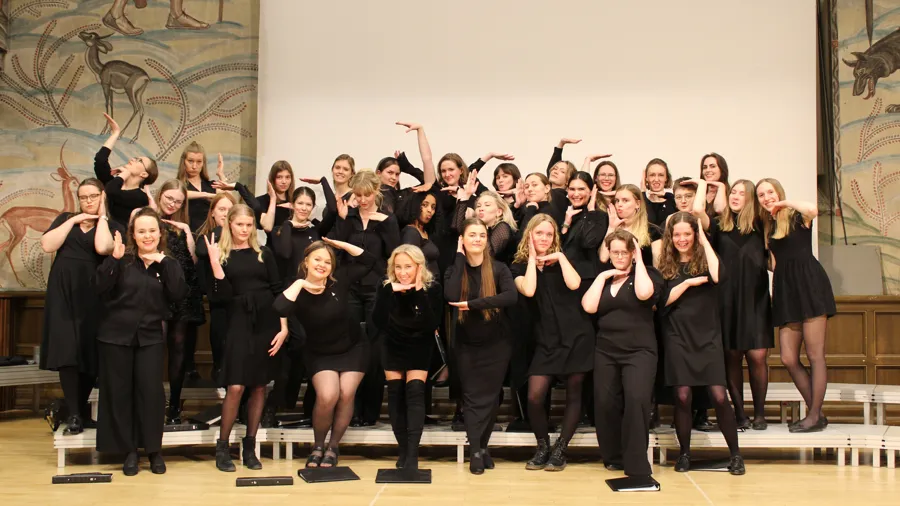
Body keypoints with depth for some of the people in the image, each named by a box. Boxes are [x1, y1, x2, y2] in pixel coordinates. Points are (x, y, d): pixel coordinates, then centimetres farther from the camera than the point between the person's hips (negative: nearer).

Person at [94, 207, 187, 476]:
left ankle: (153, 449, 9)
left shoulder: (168, 264, 6)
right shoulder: (122, 260, 0)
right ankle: (129, 451, 16)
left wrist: (163, 262, -14)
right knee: (119, 393, 4)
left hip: (150, 336, 0)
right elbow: (100, 288, -13)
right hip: (116, 335, 0)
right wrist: (113, 258, -22)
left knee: (151, 391, -6)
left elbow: (178, 295, -10)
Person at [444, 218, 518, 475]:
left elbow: (511, 296, -28)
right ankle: (475, 451, 2)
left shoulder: (498, 268, -9)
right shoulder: (455, 267, -5)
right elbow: (451, 296, -26)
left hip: (496, 344, 0)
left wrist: (472, 304, -31)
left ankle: (482, 446, 20)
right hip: (466, 345, 0)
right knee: (472, 397, 1)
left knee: (489, 397, 7)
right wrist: (460, 258, -20)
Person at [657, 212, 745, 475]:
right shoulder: (665, 265, 7)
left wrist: (704, 240, -11)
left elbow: (717, 276, -19)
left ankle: (735, 454, 6)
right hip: (677, 337, 1)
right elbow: (664, 300, -3)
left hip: (708, 336, -1)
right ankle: (684, 453, 14)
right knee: (682, 396, -2)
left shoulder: (703, 258, 4)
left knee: (719, 396, -7)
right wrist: (688, 282, -13)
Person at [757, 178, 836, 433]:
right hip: (785, 290, 7)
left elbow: (813, 209, -24)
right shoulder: (767, 227, 17)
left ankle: (815, 415, 4)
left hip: (809, 285, -7)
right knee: (788, 359, 3)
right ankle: (816, 413, 15)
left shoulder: (797, 216, 1)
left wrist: (785, 203, -10)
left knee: (814, 355, -3)